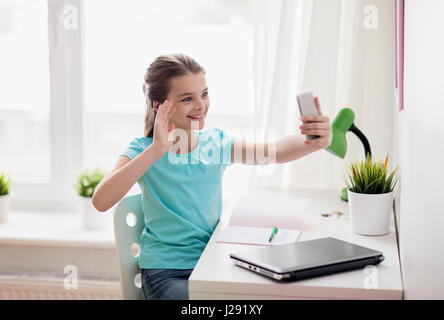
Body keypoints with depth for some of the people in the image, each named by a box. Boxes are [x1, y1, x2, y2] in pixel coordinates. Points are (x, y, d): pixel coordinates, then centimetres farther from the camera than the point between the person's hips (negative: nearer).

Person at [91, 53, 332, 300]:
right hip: (165, 270, -4)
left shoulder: (217, 144, 2)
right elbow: (101, 201, -25)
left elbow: (276, 151, -11)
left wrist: (316, 142, -33)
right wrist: (157, 150, -31)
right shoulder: (143, 150, -9)